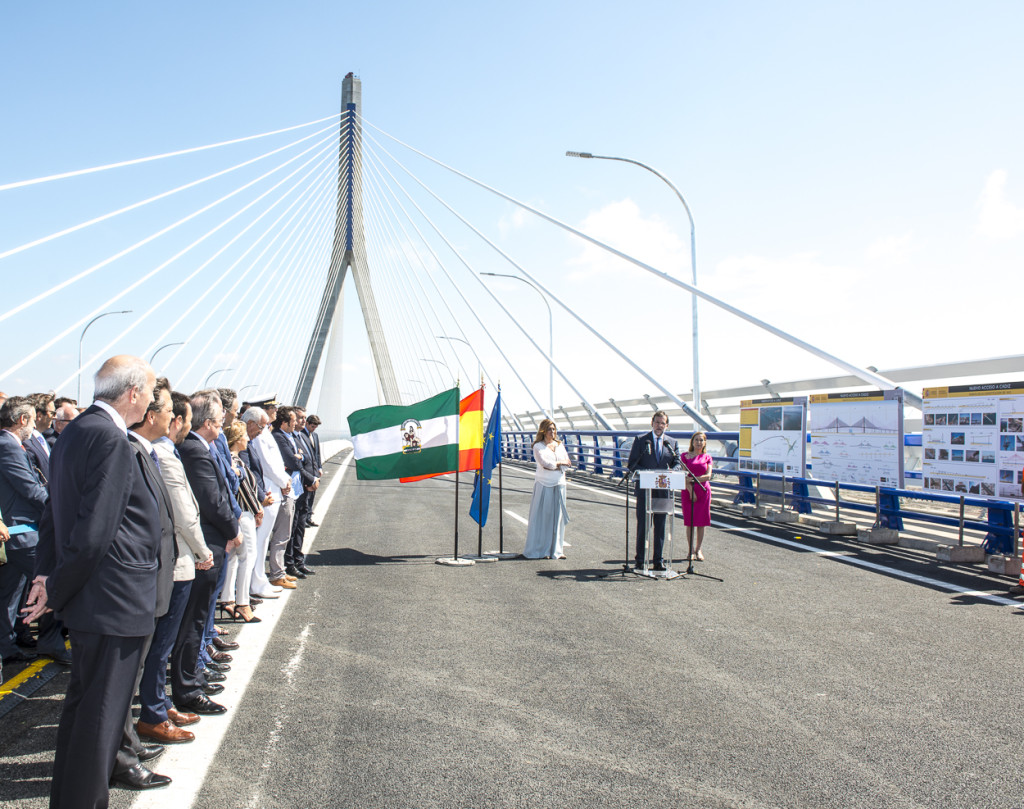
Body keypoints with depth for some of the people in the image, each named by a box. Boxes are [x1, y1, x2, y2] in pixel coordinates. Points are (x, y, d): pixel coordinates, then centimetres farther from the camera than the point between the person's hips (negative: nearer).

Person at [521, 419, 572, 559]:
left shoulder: (560, 445, 14)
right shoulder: (538, 446, -2)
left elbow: (568, 464, 6)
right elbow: (545, 463, -15)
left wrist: (553, 465, -8)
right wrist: (560, 462, -4)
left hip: (559, 484, 5)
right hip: (544, 484, -5)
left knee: (558, 517, 5)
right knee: (542, 517, -3)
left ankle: (556, 549, 12)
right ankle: (540, 550, 3)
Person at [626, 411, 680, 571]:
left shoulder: (672, 443, 10)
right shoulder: (641, 441, 2)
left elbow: (677, 463, 8)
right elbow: (632, 465, -1)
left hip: (663, 490, 2)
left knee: (660, 526, 7)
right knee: (642, 525, 2)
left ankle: (658, 560, 14)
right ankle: (640, 559, 13)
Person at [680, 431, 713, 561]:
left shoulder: (707, 457, 8)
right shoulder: (685, 455, 4)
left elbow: (708, 476, -3)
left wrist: (693, 479, -17)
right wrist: (691, 491, -14)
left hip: (703, 491, 1)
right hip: (688, 491, -1)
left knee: (701, 522, 3)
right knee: (690, 522, 0)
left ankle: (698, 550, 13)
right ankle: (691, 550, 8)